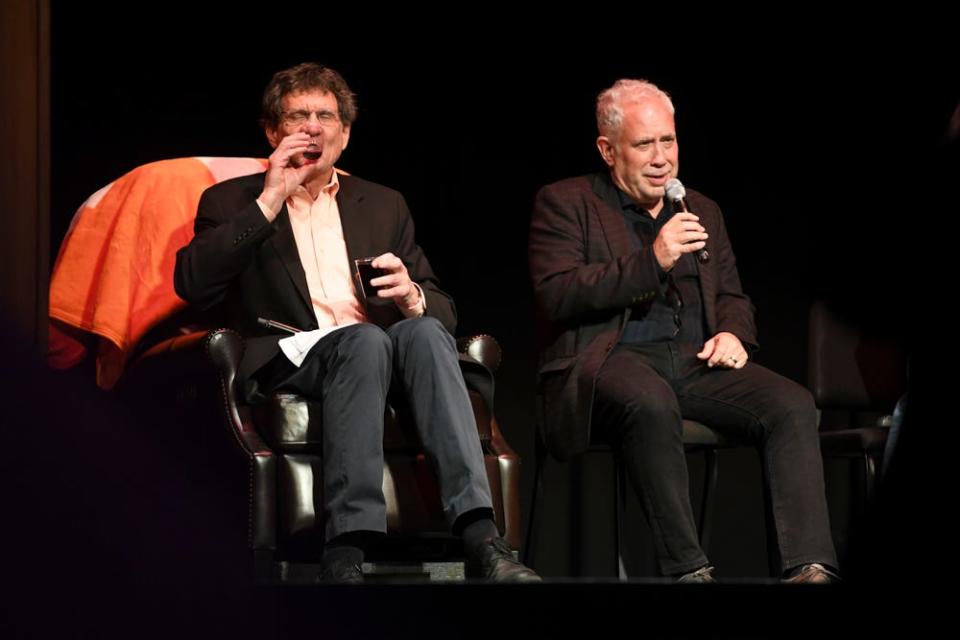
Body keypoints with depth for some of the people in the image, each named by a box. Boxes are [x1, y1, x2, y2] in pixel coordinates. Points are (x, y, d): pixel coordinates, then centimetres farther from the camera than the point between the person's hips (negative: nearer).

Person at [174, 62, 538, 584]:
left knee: (423, 332, -32)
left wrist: (411, 296, -6)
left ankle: (479, 535, -45)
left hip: (376, 346, 3)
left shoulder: (383, 205, 25)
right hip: (289, 361, -3)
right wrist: (268, 203, -6)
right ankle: (346, 552, -46)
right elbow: (191, 285, -4)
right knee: (366, 340, -36)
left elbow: (442, 310, 19)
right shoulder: (231, 203, 16)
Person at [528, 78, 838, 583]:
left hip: (696, 361, 5)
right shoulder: (564, 204, 7)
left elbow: (732, 297, 29)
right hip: (612, 359, -5)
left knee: (792, 404, -23)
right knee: (652, 403, -40)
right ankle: (687, 570, -37)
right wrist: (651, 261, -14)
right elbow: (556, 295, -7)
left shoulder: (702, 211, 25)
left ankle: (809, 568, -34)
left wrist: (733, 334, 3)